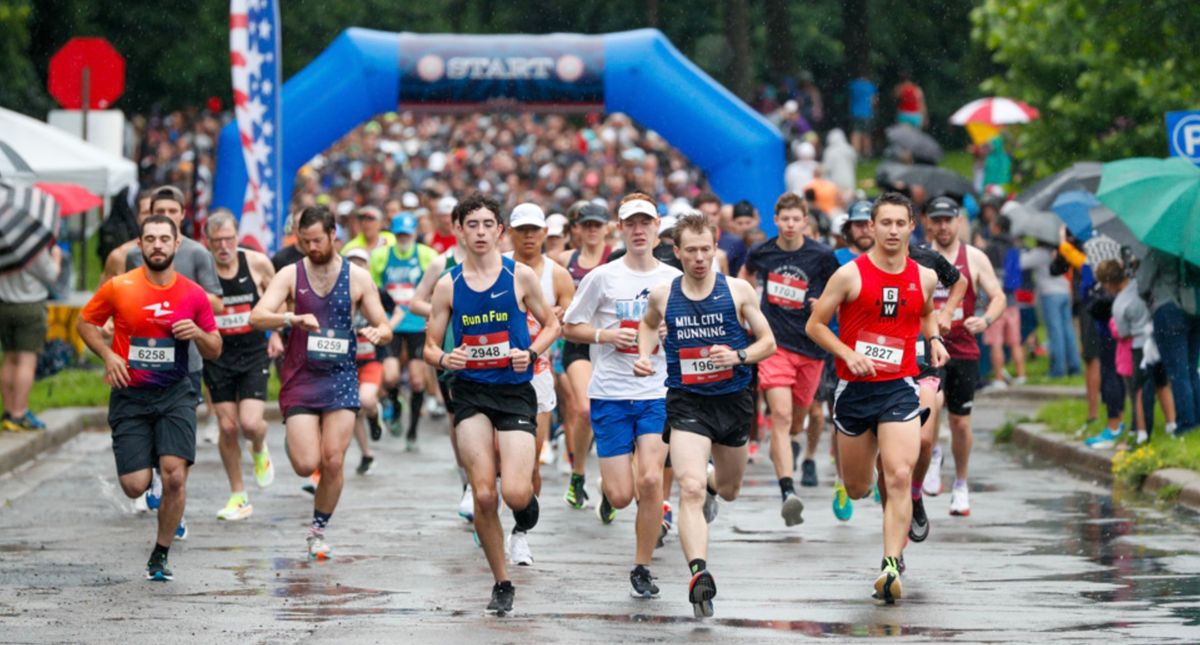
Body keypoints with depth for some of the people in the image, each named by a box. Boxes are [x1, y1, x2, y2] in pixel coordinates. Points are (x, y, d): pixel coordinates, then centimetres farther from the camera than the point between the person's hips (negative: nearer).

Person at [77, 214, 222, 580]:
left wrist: (198, 334, -14)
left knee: (175, 476, -16)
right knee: (135, 487, -7)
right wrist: (108, 356, -9)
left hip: (175, 395, 1)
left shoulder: (193, 295, 0)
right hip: (130, 397, -1)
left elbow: (215, 350, 9)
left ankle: (160, 557, 3)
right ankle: (147, 468, 34)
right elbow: (85, 323, 8)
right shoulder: (118, 288, -5)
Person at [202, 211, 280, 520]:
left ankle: (260, 450, 24)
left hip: (254, 353, 0)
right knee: (227, 426, 0)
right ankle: (238, 497, 15)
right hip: (217, 355, 0)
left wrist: (276, 333, 4)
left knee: (250, 423, -14)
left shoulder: (257, 263, -8)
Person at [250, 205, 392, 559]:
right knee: (306, 465, -10)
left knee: (333, 461, -7)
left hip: (341, 376, 1)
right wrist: (293, 319, -31)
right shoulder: (290, 275, 0)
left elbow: (385, 327, 7)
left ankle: (319, 530, 12)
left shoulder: (358, 278, 4)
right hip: (300, 377, -1)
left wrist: (377, 332, -18)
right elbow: (256, 317, -12)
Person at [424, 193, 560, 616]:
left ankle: (526, 516, 24)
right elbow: (430, 346, 9)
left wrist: (531, 353, -8)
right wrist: (443, 359, -14)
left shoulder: (520, 276, 0)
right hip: (471, 393, 1)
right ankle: (501, 584, 8)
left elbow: (551, 324, 11)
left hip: (515, 391, -1)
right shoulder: (448, 285, 3)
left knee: (514, 493, -15)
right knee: (484, 495, -9)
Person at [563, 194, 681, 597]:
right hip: (610, 395, -1)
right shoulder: (603, 277, -1)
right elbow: (570, 328, 5)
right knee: (622, 495, -5)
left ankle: (642, 568, 1)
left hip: (658, 395, 1)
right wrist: (607, 335, -11)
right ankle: (606, 491, 34)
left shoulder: (674, 280, 5)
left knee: (650, 480, -15)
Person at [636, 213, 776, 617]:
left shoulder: (738, 291, -5)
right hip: (686, 402, -2)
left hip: (734, 400, 2)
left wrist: (739, 356, -19)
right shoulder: (662, 296, -1)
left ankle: (712, 481, 61)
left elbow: (768, 342, 0)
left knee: (728, 491, 23)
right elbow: (648, 324, 23)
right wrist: (645, 356, 4)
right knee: (690, 490, -22)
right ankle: (699, 576, -32)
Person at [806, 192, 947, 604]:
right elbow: (815, 325, -1)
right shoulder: (851, 274, -6)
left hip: (899, 388, 1)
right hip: (854, 388, -1)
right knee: (857, 488, 10)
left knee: (899, 478, -17)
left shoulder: (924, 278, 4)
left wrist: (934, 339, 6)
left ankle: (891, 566, -17)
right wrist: (848, 354, -16)